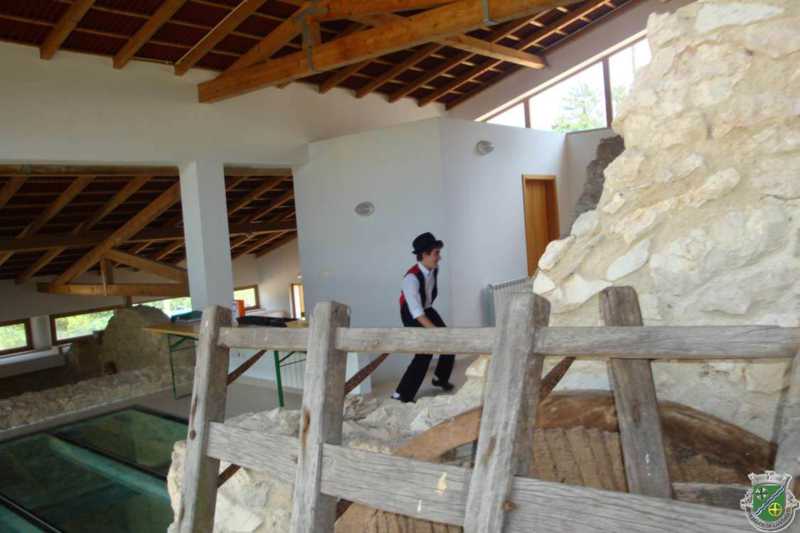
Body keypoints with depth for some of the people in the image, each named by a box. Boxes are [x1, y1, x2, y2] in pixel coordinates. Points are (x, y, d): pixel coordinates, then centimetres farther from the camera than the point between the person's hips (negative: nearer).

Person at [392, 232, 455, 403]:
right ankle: (402, 394, -11)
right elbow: (416, 311, -40)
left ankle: (440, 378, 32)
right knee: (425, 352, -18)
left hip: (427, 309, 8)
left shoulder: (434, 269, -11)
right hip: (412, 314, -7)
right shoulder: (412, 278, -34)